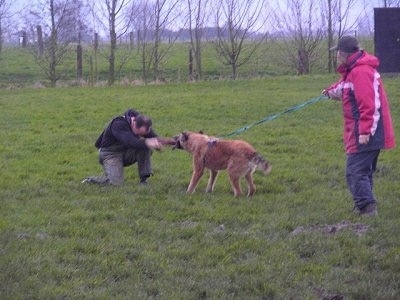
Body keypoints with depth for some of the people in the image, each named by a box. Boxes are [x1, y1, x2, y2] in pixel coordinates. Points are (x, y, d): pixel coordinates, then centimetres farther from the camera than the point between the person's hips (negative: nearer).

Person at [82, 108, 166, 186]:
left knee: (146, 148, -21)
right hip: (110, 153, -6)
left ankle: (144, 178, -14)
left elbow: (154, 137, -15)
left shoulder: (142, 124, -9)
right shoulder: (118, 124, -31)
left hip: (127, 152, 6)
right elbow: (128, 141, -47)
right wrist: (146, 142, -61)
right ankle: (90, 180, 1)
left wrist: (157, 142, -39)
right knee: (116, 182, -26)